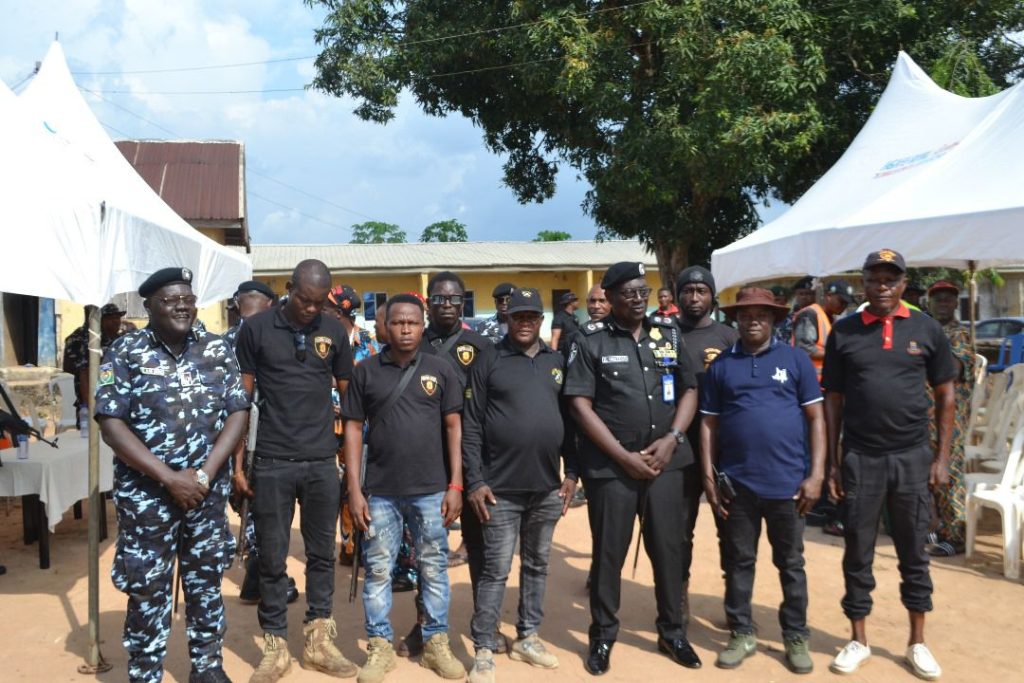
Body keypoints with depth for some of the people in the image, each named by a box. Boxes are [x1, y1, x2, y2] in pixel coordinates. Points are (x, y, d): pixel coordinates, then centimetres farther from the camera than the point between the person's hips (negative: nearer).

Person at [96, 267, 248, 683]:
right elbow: (111, 423, -11)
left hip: (209, 491, 3)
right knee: (148, 590, 7)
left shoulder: (218, 350, 2)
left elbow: (237, 413, -1)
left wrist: (204, 474, -12)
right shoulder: (125, 352, -5)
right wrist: (168, 477, -17)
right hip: (146, 494, -2)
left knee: (206, 584, 14)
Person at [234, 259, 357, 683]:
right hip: (272, 463, -2)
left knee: (322, 554, 11)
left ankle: (318, 642, 25)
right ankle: (276, 647, 22)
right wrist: (236, 464, -2)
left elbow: (348, 394, 10)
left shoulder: (334, 331, 4)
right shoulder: (256, 328, -2)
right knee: (272, 558, 7)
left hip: (323, 462, 2)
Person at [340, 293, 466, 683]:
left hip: (431, 490, 0)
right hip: (380, 491, 0)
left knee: (434, 569, 10)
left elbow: (454, 427, 3)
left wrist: (455, 485, -3)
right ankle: (380, 647, 23)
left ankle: (436, 643, 24)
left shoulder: (441, 370, 2)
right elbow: (353, 429, 3)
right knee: (378, 570, 8)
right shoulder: (366, 371, 2)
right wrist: (354, 488, -2)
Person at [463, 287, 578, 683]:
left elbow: (571, 418, 10)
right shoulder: (488, 364, -2)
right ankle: (483, 651, 12)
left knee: (537, 566, 15)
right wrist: (474, 482, -10)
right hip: (501, 488, -4)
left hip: (548, 487, 4)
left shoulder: (558, 362, 9)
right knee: (496, 570, 1)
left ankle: (527, 638, 29)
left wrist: (571, 473, 5)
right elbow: (471, 427, -5)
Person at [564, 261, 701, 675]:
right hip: (610, 466, -3)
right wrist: (623, 455, -12)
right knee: (608, 554, 7)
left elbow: (689, 391, 10)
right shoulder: (590, 341, -5)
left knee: (669, 549, 12)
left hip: (665, 462, 3)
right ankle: (602, 636, 24)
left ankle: (673, 632, 30)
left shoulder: (669, 335, 7)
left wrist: (671, 439, -6)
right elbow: (580, 405, -9)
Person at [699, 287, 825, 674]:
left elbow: (815, 418, 2)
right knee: (738, 562, 12)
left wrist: (816, 474, -4)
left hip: (786, 481, -1)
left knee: (791, 563, 12)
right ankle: (742, 634, 27)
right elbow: (708, 423, 6)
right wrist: (709, 476, 0)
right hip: (735, 483, 1)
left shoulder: (796, 359, 2)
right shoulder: (721, 365, 5)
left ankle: (796, 637, 27)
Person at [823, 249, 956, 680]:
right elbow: (832, 399, 3)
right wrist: (832, 462, 0)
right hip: (859, 458, 0)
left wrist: (942, 457, 1)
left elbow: (945, 395, 6)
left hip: (912, 457, 1)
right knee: (858, 552, 8)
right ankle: (858, 641, 22)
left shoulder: (926, 329, 2)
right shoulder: (843, 332, 1)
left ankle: (917, 642, 27)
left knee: (913, 553, 11)